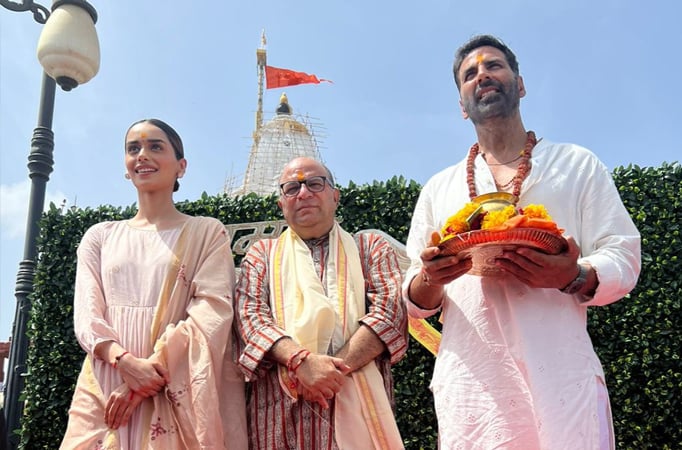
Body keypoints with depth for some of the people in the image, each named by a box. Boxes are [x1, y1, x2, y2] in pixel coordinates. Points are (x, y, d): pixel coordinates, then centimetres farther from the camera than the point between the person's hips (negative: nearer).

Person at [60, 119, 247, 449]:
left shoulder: (207, 233, 5)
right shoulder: (100, 236, 14)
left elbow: (212, 311, -7)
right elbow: (87, 313, 3)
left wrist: (153, 367, -18)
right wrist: (125, 361, -16)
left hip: (176, 392, -2)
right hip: (105, 390, 3)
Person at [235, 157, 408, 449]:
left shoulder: (371, 247, 12)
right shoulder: (261, 253, 15)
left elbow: (389, 311, -2)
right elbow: (250, 314, 0)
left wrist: (335, 368, -15)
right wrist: (301, 360, -19)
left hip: (358, 401, 0)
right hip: (281, 410, 1)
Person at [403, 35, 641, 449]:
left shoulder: (577, 164, 11)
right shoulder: (438, 189, 16)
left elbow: (623, 260, 4)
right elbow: (417, 301, 13)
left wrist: (575, 277, -18)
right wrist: (429, 279, -11)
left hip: (562, 380, -1)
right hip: (469, 384, 2)